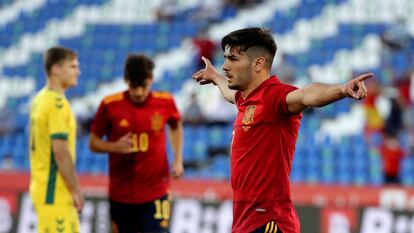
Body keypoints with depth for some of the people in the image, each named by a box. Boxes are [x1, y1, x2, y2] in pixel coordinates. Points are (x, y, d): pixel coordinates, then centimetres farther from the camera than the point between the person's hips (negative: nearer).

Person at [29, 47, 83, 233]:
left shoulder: (40, 99, 13)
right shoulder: (57, 103, -16)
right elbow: (61, 151, -20)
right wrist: (75, 190, -14)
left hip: (42, 187, 10)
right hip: (55, 194, -10)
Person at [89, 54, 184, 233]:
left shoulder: (165, 102, -4)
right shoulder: (110, 105, -8)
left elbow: (176, 126, 18)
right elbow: (93, 142, 1)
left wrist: (178, 160, 7)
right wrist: (114, 147, -20)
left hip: (155, 193, -1)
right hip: (121, 194, 1)